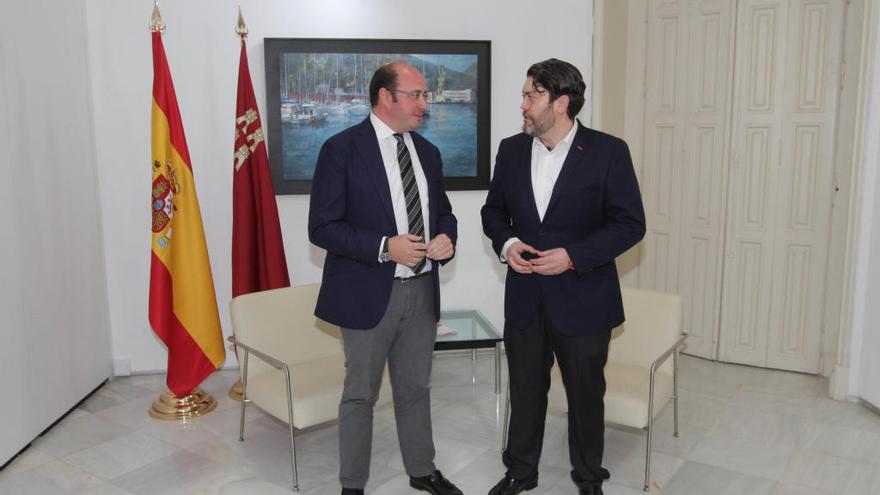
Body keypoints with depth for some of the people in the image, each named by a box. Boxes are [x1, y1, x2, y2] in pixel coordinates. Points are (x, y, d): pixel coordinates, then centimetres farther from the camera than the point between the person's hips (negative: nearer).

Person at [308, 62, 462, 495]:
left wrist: (446, 237, -6)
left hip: (422, 290, 6)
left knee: (415, 389, 20)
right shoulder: (341, 149, -11)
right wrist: (385, 247, -23)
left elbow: (442, 211, 18)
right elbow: (322, 227, -14)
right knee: (360, 394, 9)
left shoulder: (427, 152, 8)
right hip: (369, 293, -5)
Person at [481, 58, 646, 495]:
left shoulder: (608, 152, -10)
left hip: (582, 298, -3)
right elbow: (493, 209, 13)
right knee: (525, 390, 16)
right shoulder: (511, 150, 3)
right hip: (524, 296, 4)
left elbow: (630, 224, -10)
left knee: (586, 393, 13)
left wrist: (573, 256, -19)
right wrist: (505, 243, -8)